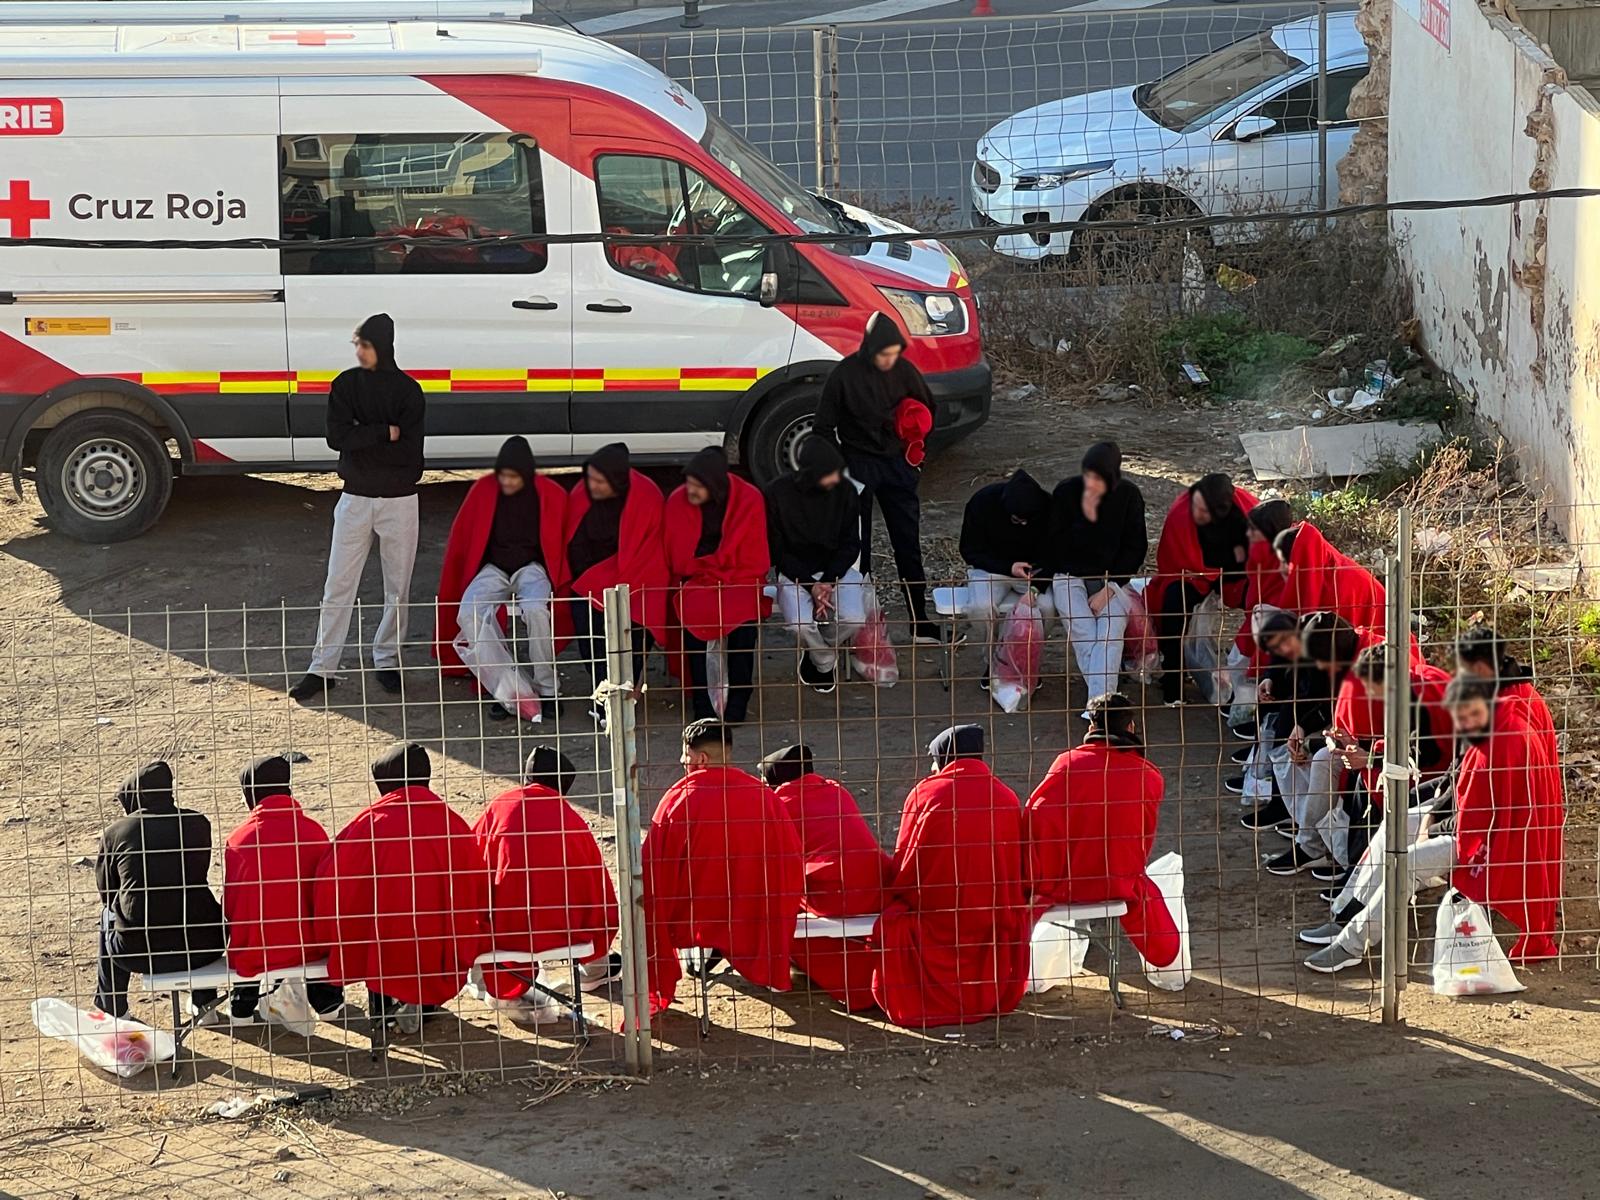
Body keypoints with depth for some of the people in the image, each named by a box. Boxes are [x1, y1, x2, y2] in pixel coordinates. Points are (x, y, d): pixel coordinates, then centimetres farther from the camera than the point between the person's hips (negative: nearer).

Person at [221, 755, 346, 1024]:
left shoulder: (237, 841, -9)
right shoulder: (313, 832, -6)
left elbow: (230, 908, -2)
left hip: (251, 958, 0)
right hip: (308, 949, 0)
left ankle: (243, 1004, 31)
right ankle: (326, 999, 32)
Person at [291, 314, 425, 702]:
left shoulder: (408, 391, -6)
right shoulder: (346, 385, 0)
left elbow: (409, 453, -14)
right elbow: (337, 436, -12)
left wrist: (361, 440, -13)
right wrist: (385, 433, -17)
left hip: (399, 500, -1)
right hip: (356, 499, 1)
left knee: (397, 586, 7)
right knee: (338, 586, 1)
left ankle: (387, 659, 21)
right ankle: (323, 667, 4)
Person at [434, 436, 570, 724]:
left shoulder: (551, 495, -2)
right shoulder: (483, 490, 0)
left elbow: (560, 542, 7)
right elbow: (461, 538, 8)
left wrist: (558, 581, -2)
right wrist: (452, 590, 8)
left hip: (532, 567, -2)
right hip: (494, 568, 2)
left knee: (536, 610, -38)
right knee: (469, 613, -31)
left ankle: (546, 688, -23)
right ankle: (511, 691, -33)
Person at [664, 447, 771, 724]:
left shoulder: (749, 500, -6)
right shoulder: (677, 501, -2)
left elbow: (755, 563, -3)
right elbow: (672, 559, 7)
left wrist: (723, 580, -12)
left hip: (737, 580, -1)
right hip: (694, 582, 1)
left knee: (744, 611, -30)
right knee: (694, 611, -30)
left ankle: (738, 699, -22)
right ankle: (701, 700, -23)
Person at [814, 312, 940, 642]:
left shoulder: (904, 370, -2)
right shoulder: (846, 374, -10)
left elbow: (928, 408, 15)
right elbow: (824, 426, -3)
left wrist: (914, 428, -5)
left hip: (897, 463, 3)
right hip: (858, 464, -3)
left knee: (909, 543, 3)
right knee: (857, 544, 3)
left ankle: (920, 621, 7)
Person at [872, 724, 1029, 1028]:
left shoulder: (924, 794, -6)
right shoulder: (1007, 799, 0)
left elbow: (903, 865, -1)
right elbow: (1014, 866, 8)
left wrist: (896, 899, 17)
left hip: (933, 920, -3)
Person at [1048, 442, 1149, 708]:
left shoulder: (1129, 495, -4)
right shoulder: (1066, 491, -6)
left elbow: (1136, 547, -1)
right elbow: (1057, 547, -4)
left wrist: (1109, 588, -10)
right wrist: (1087, 518, -18)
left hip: (1112, 578, 0)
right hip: (1070, 577, 0)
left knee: (1111, 629, -28)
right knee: (1084, 633, -27)